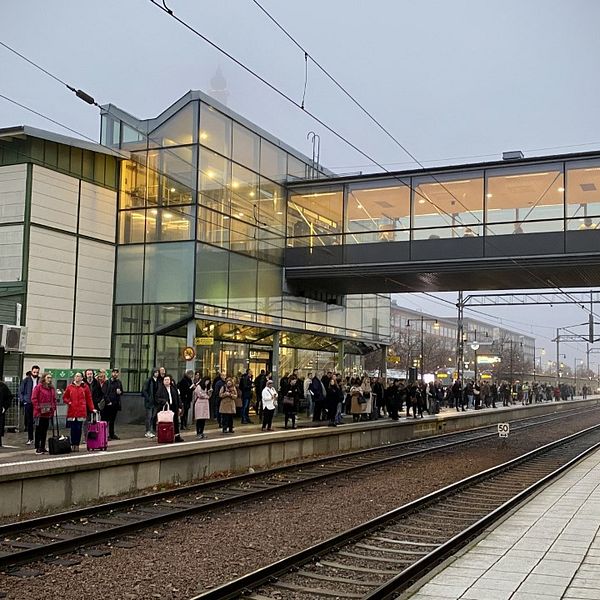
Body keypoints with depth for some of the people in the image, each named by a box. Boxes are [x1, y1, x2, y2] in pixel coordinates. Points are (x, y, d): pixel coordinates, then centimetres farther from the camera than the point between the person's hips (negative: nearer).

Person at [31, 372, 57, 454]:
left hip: (48, 413, 6)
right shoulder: (38, 387, -7)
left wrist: (53, 408, 8)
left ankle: (43, 447, 18)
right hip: (40, 413, -6)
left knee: (45, 430, 11)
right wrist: (38, 408, -14)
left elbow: (54, 399, 19)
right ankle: (37, 448, 2)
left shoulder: (52, 388, 13)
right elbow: (34, 399, -10)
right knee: (39, 430, -1)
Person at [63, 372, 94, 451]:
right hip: (72, 411, 1)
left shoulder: (85, 387, 6)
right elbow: (64, 397, 15)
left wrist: (92, 409, 1)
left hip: (81, 411, -1)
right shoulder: (69, 387, 8)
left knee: (79, 429, 0)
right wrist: (68, 402, -5)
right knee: (73, 429, 1)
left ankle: (77, 445, 7)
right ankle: (73, 444, 9)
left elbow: (89, 399, 7)